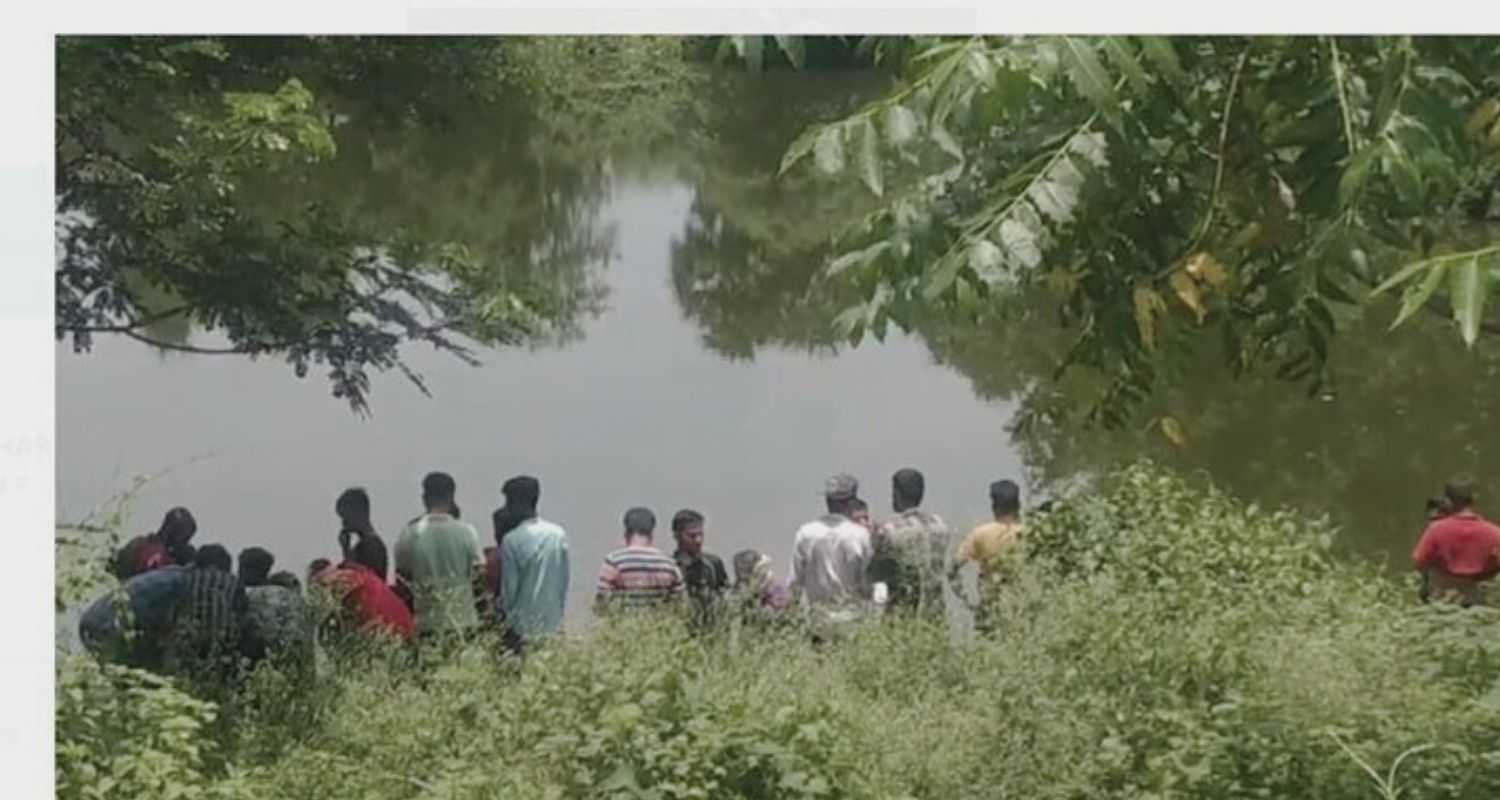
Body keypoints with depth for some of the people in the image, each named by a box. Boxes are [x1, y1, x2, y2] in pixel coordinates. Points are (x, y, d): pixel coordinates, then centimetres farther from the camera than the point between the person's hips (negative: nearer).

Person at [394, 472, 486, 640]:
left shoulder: (410, 533, -5)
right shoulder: (466, 532, -7)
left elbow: (402, 577, 4)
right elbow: (478, 575, -1)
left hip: (427, 623, 1)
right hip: (462, 622, -1)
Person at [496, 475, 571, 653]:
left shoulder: (511, 541, -13)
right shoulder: (559, 534, 0)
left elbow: (509, 589, -9)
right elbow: (565, 582, 5)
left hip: (524, 628, -4)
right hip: (554, 625, 4)